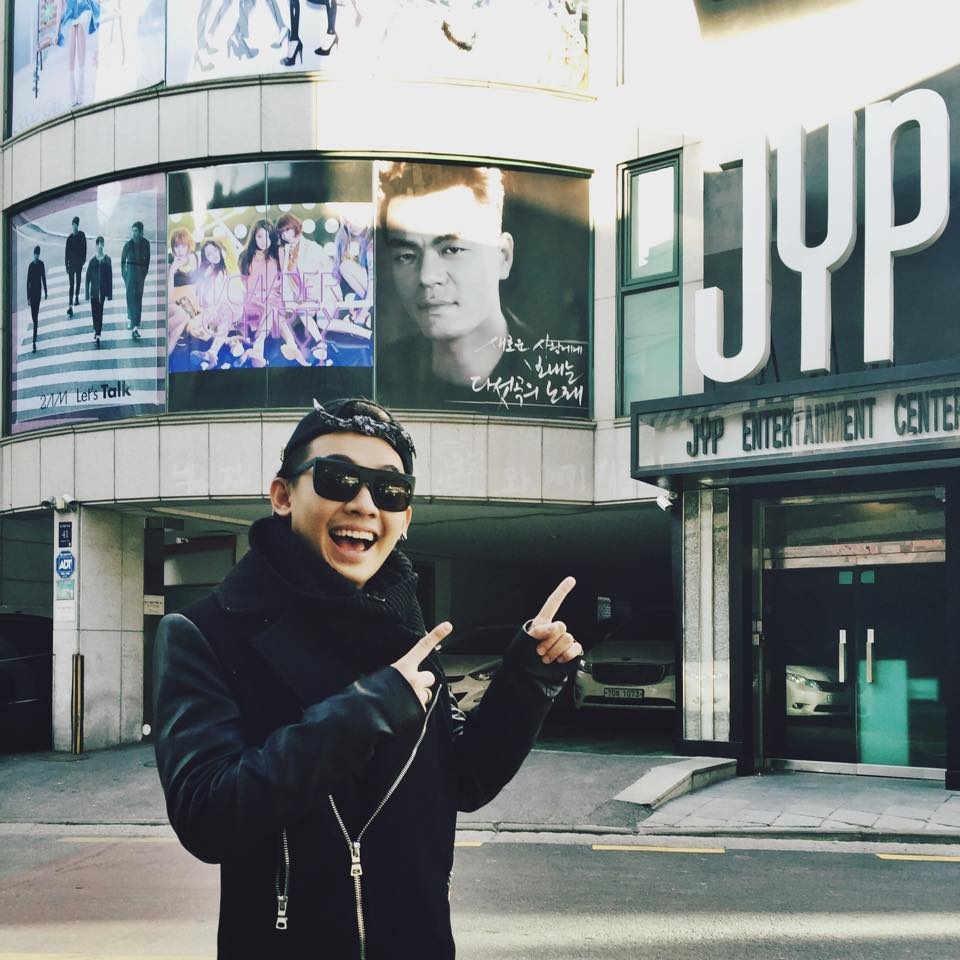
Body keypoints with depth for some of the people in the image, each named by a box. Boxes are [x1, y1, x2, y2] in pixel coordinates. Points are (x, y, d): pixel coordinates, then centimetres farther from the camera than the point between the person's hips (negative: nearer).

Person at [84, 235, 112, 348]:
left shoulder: (107, 259, -2)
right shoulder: (92, 260, -2)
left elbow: (110, 277, 1)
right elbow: (88, 277, 2)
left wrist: (109, 294, 0)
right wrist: (87, 293, 1)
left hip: (102, 290, -1)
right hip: (94, 290, 1)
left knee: (100, 312, -2)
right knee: (94, 312, 7)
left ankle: (98, 334, 0)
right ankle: (96, 331, 25)